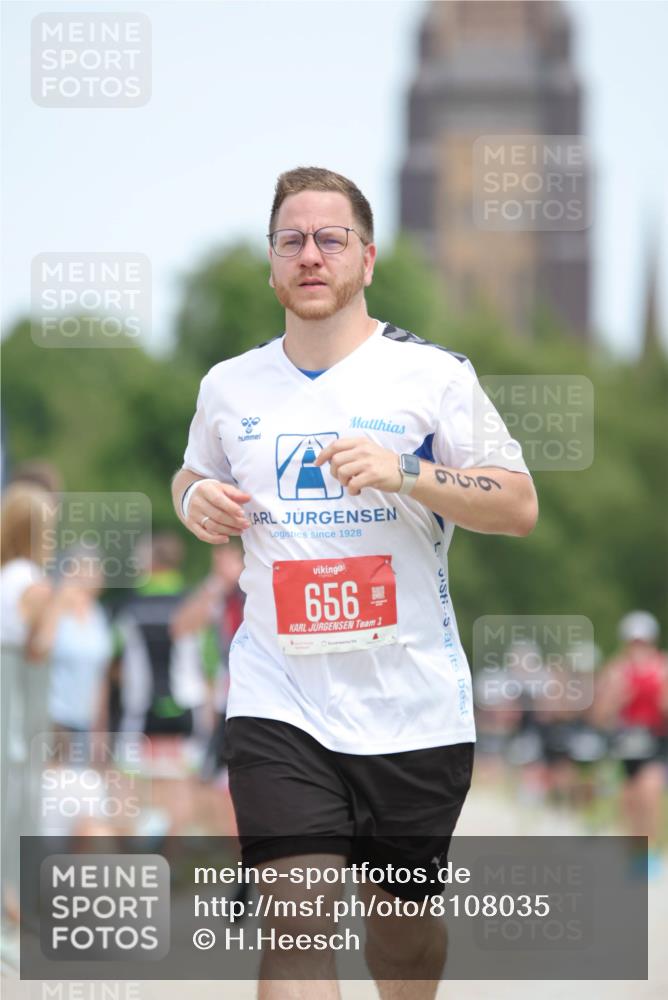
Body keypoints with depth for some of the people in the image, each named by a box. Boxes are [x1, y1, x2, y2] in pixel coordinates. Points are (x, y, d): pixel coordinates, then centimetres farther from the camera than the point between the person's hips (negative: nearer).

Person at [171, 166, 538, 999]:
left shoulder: (432, 375, -2)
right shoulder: (228, 386, 9)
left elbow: (519, 507, -6)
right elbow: (193, 475, 28)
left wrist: (405, 474, -21)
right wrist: (196, 500, 4)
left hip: (413, 707, -1)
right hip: (280, 704, 1)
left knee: (404, 920, 13)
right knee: (296, 927, -15)